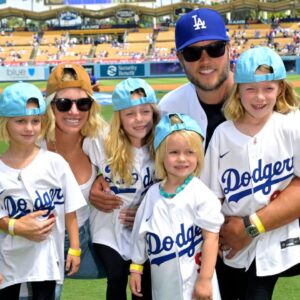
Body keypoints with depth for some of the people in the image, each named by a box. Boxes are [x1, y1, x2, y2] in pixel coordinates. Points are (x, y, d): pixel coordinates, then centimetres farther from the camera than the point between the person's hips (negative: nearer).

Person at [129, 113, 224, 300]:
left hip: (193, 283, -5)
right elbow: (141, 234, 13)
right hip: (162, 285, 5)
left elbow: (211, 237, -12)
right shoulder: (153, 194, 4)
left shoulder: (201, 195, -12)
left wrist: (205, 279, -14)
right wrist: (136, 268, 15)